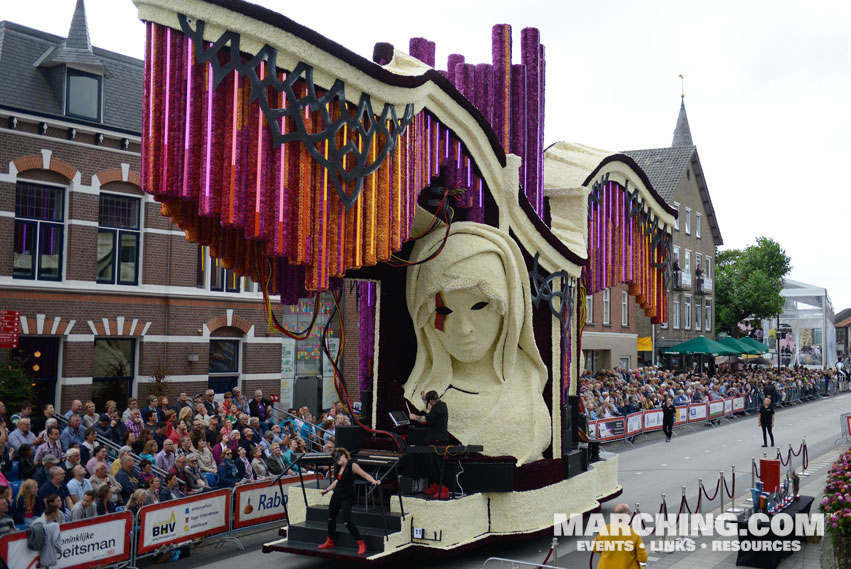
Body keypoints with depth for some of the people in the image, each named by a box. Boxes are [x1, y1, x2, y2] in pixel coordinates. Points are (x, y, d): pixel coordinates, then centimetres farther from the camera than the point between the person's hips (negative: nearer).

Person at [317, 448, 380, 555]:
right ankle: (329, 542, 34)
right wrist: (327, 490, 30)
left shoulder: (352, 465, -14)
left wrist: (374, 481, -35)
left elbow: (365, 475, -19)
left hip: (347, 497, -8)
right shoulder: (338, 467, 7)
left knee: (346, 521, -16)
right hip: (337, 495, 8)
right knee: (331, 518, 15)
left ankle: (361, 544, -8)